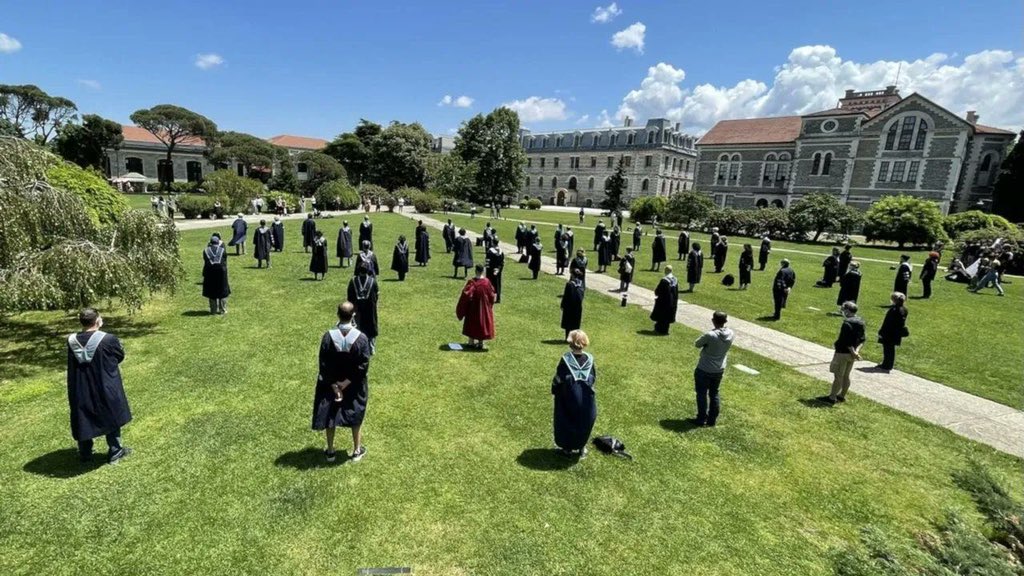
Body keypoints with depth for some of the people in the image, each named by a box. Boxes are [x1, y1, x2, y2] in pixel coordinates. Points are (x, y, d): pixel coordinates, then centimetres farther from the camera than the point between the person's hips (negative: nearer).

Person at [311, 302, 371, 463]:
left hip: (330, 384, 1)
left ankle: (330, 451, 30)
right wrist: (348, 381, -9)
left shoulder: (328, 336, -16)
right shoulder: (361, 337, -18)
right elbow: (364, 365, -16)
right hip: (354, 386, 0)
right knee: (356, 416, 17)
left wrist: (333, 384, -5)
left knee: (330, 416, 18)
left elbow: (323, 364, -11)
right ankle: (357, 451, 28)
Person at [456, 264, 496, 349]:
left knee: (472, 322, 15)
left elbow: (466, 294, -18)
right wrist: (494, 296, 20)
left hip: (473, 307, -1)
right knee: (482, 322, 12)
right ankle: (480, 343, 16)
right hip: (484, 307, 1)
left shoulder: (471, 282, -17)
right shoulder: (486, 282, -12)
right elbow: (491, 295, -2)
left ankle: (471, 342, 20)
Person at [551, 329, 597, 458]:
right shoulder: (589, 359, -9)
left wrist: (554, 391, 6)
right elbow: (594, 377, 2)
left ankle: (568, 448, 25)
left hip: (568, 398, -2)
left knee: (567, 423, 15)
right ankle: (582, 448, 29)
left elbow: (558, 379, -11)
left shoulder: (565, 359, -18)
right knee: (584, 423, 18)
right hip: (586, 399, 3)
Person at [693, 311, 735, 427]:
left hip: (704, 370, -5)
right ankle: (712, 419, 26)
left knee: (702, 394, 10)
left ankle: (702, 419, 18)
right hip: (719, 370, 6)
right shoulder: (731, 334, -9)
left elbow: (697, 344, -12)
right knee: (714, 394, 19)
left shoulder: (710, 335, -27)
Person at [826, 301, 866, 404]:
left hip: (842, 353, -8)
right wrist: (857, 350, -2)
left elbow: (847, 341, -23)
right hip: (851, 354, 8)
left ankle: (832, 397, 6)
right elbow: (862, 339, 7)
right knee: (846, 376, 18)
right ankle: (842, 396, 28)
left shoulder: (847, 323, -22)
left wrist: (853, 352, -13)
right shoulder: (860, 323, 7)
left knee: (838, 376, -1)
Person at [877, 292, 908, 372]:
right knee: (891, 349, 18)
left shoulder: (893, 310, -23)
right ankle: (889, 365, 27)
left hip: (889, 333, -8)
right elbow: (902, 322, 12)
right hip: (897, 334, 8)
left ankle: (886, 366, 10)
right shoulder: (904, 310, 3)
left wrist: (881, 332, -15)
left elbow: (887, 322, -21)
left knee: (887, 349, 2)